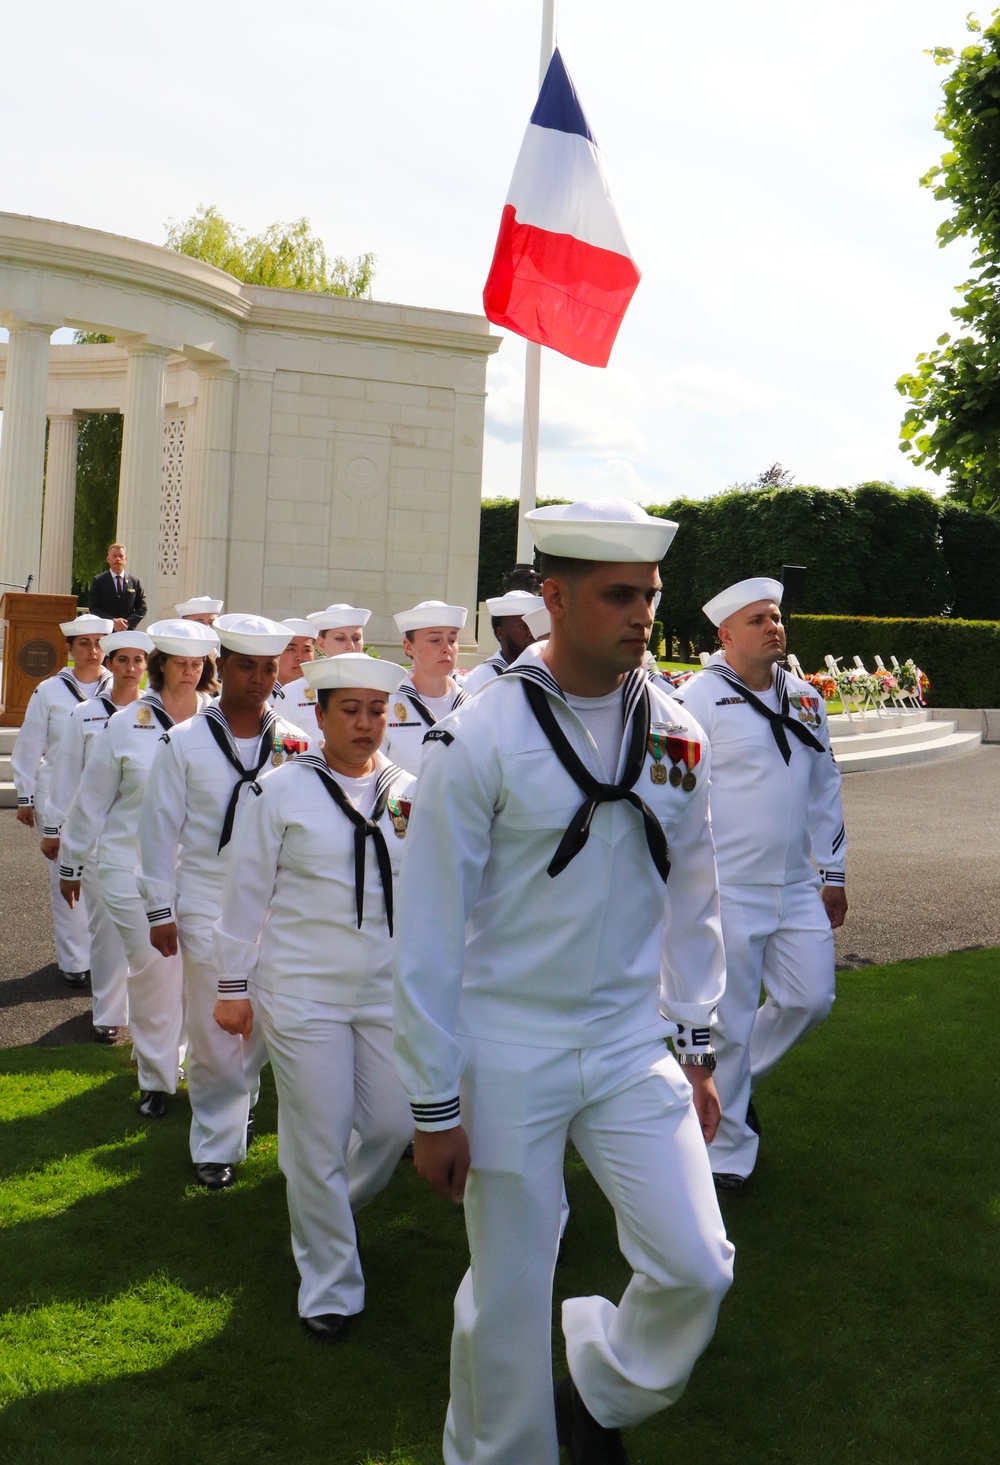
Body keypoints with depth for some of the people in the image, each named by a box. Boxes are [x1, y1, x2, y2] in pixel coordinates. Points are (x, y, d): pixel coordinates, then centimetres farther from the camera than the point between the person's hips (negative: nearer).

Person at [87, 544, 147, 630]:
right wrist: (112, 621, -16)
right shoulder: (98, 581, 5)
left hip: (128, 633, 2)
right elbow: (93, 608, -1)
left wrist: (128, 623, -8)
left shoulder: (135, 582, 10)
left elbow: (142, 607, 9)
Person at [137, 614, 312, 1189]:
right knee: (213, 1031, 4)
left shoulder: (295, 742, 3)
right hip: (208, 908, -1)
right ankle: (217, 1144, 20)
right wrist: (160, 909, -2)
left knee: (265, 1023, 7)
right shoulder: (184, 743, -1)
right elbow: (160, 828, 1)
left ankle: (240, 1103, 34)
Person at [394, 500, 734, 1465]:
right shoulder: (478, 739, -14)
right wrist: (434, 1106, -7)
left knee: (696, 1267, 1)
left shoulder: (675, 734, 0)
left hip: (633, 1043, 4)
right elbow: (427, 932, -10)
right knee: (508, 1296, 9)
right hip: (508, 1054, -3)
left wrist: (694, 1049, 12)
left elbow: (692, 902, 11)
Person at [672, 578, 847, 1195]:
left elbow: (824, 788, 18)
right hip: (726, 893, -6)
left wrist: (832, 871, 17)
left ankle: (737, 1078, 35)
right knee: (727, 1023, 2)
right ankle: (726, 1154, 17)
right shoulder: (697, 699, -10)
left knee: (810, 998, 9)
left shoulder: (805, 699, 10)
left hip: (796, 888, 6)